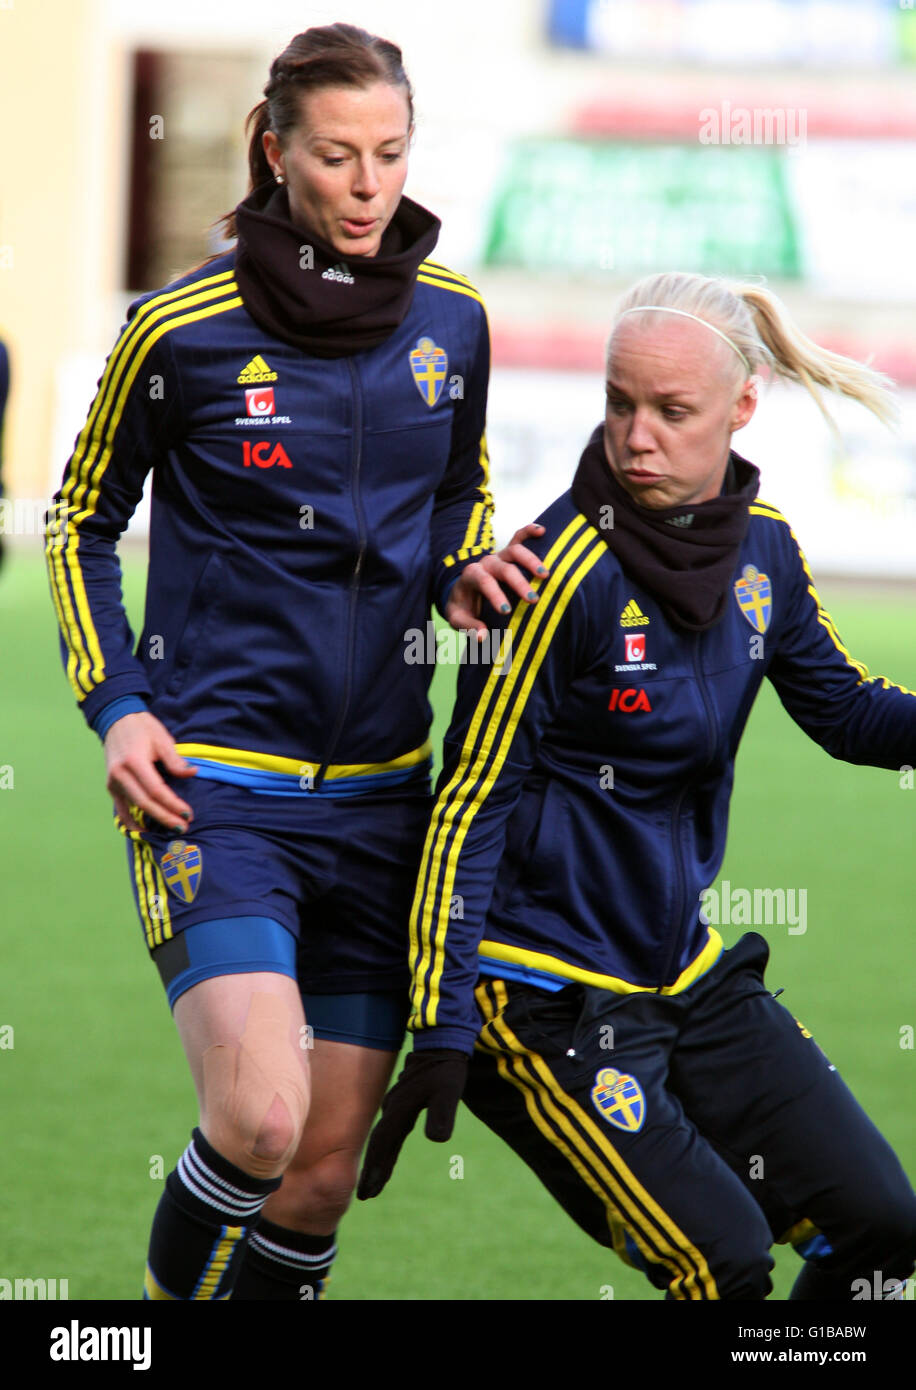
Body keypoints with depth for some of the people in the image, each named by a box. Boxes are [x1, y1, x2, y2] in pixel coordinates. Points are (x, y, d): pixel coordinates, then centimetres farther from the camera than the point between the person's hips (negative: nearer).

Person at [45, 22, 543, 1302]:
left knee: (326, 1172, 4)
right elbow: (81, 522, 6)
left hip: (379, 796, 4)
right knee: (258, 1122, -23)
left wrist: (462, 576, 0)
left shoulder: (450, 318, 4)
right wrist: (116, 705, -6)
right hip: (213, 784, -4)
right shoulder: (182, 327, -8)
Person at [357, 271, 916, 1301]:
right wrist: (441, 1030, -19)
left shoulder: (762, 548, 1)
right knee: (725, 1260, -16)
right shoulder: (571, 569, -19)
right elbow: (472, 802, -16)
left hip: (687, 973, 7)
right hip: (544, 993, -7)